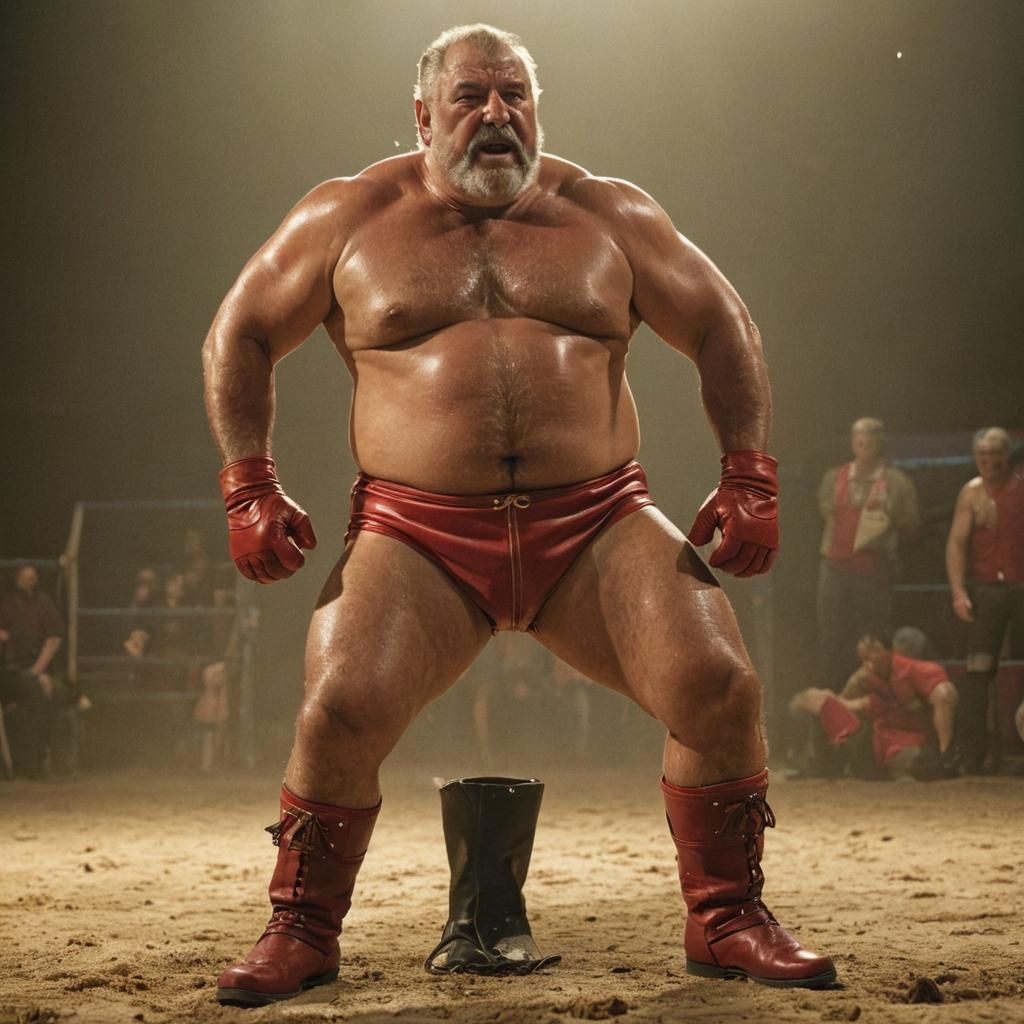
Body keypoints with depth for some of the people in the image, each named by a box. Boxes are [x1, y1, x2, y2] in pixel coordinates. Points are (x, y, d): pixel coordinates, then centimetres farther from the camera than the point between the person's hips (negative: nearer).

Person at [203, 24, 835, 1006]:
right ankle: (299, 934, 4)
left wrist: (749, 476, 4)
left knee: (720, 687, -17)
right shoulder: (350, 216, 9)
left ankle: (727, 922, 4)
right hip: (416, 536, -1)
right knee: (339, 711, -21)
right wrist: (249, 487, 6)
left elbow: (723, 331, 16)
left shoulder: (606, 214, 12)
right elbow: (240, 337, 16)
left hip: (596, 526, 1)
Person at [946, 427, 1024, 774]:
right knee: (979, 673, -1)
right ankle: (973, 754, 2)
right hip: (987, 590, -1)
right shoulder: (973, 492, 4)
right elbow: (956, 543, -1)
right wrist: (958, 591, -12)